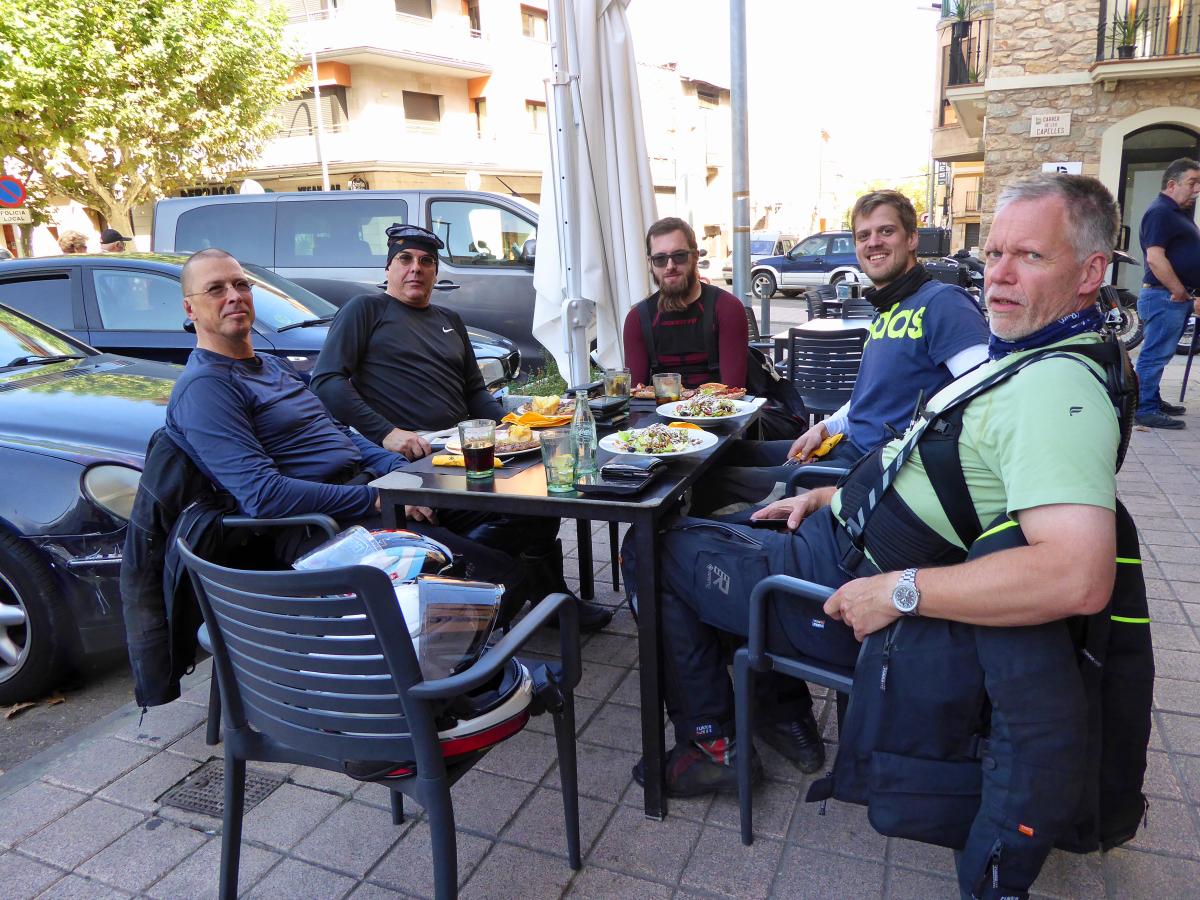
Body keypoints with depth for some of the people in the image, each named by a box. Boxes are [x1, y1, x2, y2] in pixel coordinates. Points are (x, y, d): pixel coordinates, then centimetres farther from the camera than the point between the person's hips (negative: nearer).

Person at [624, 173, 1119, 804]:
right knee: (721, 525, 28)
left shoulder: (1059, 389, -26)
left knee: (654, 549, -2)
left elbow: (1080, 577, -39)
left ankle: (710, 746, 12)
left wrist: (896, 591, -32)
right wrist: (825, 496, 14)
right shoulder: (1022, 355, 8)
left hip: (845, 585, -10)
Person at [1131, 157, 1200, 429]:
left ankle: (1153, 400, 24)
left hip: (1178, 297, 10)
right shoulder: (1160, 212, -12)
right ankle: (1145, 410, -6)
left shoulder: (1178, 212, 20)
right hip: (1165, 296, -10)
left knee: (1160, 353, 15)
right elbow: (1155, 258, -22)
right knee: (1156, 354, -8)